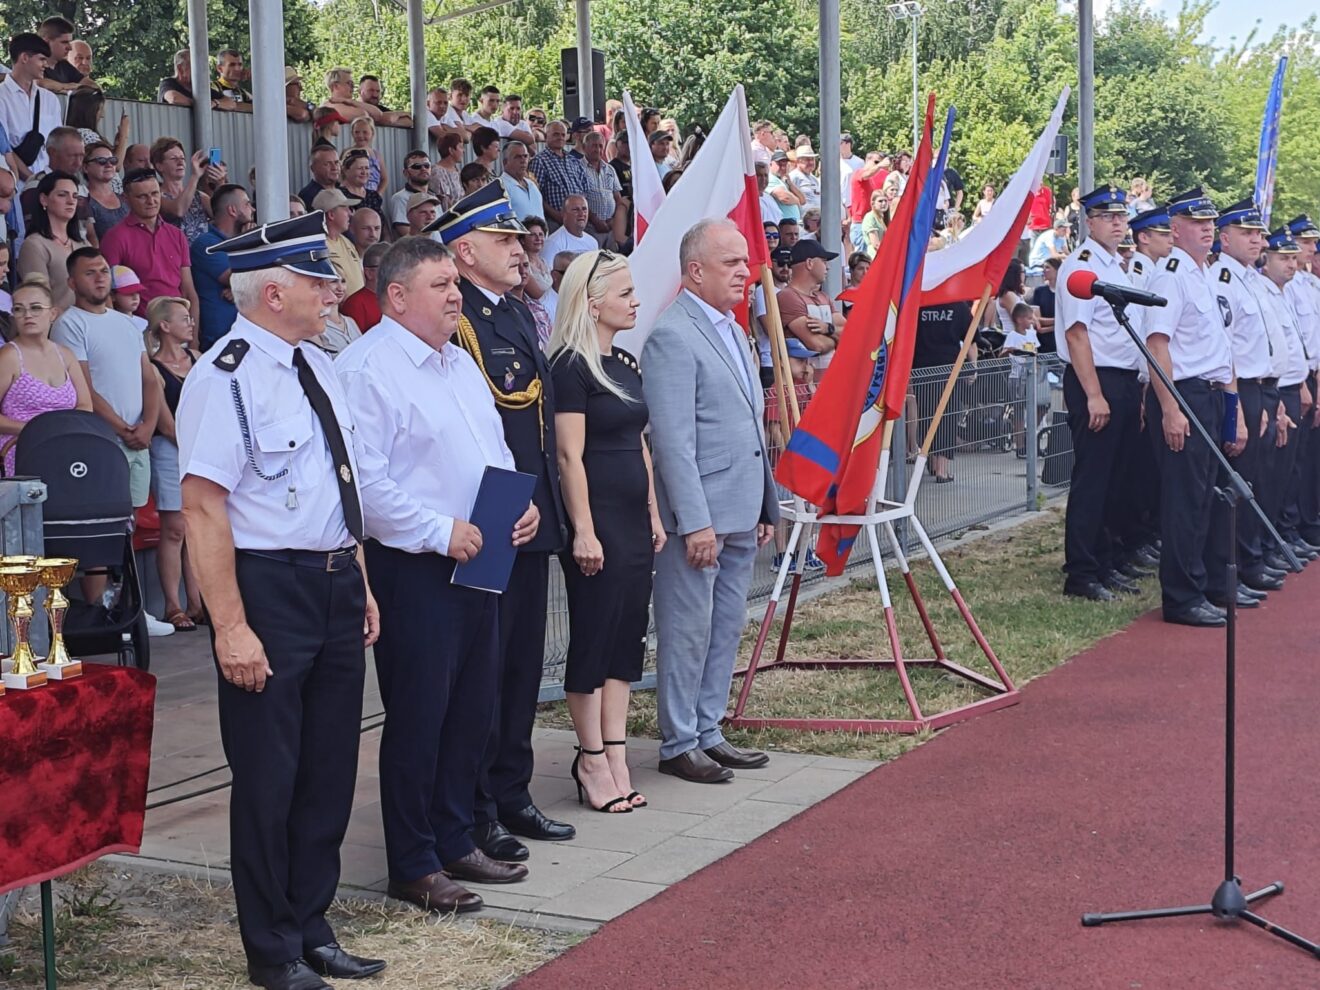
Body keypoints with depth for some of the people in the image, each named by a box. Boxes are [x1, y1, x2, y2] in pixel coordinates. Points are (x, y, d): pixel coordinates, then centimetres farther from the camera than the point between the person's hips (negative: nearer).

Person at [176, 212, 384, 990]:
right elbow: (204, 508, -19)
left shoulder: (318, 367, 10)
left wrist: (360, 582, 15)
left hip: (337, 585, 8)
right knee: (269, 775, 4)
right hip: (270, 589, -8)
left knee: (330, 767, 15)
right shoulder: (225, 379, -16)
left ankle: (313, 928, 31)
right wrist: (231, 627, -23)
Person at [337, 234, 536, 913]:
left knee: (473, 705, 14)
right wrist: (439, 532, -20)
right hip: (414, 568, -9)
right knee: (418, 716, -1)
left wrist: (520, 504, 5)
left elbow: (495, 451, 24)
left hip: (477, 559, 9)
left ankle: (454, 842, 28)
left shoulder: (459, 361, 17)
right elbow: (363, 480, -20)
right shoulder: (368, 368, -12)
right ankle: (413, 867, 10)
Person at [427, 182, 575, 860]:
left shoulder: (520, 315, 16)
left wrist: (545, 504, 16)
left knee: (522, 663, 15)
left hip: (532, 521, 9)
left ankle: (511, 796, 26)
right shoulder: (453, 322, -15)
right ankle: (473, 811, 9)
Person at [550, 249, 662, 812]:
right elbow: (570, 455, -16)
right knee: (593, 637, 0)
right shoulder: (572, 367, -12)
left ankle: (616, 755, 18)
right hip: (597, 517, -9)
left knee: (627, 637, 10)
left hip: (634, 518, 9)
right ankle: (593, 760, 11)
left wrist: (653, 513, 15)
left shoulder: (626, 364, 13)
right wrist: (583, 531, -18)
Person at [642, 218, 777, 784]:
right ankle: (679, 745, 10)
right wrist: (696, 521, -21)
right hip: (698, 516, -9)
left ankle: (708, 733, 25)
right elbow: (674, 441, -18)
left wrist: (765, 508, 18)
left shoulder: (733, 332, 16)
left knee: (727, 629, 14)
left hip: (740, 515, 9)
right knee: (688, 633, 0)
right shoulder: (672, 338, -13)